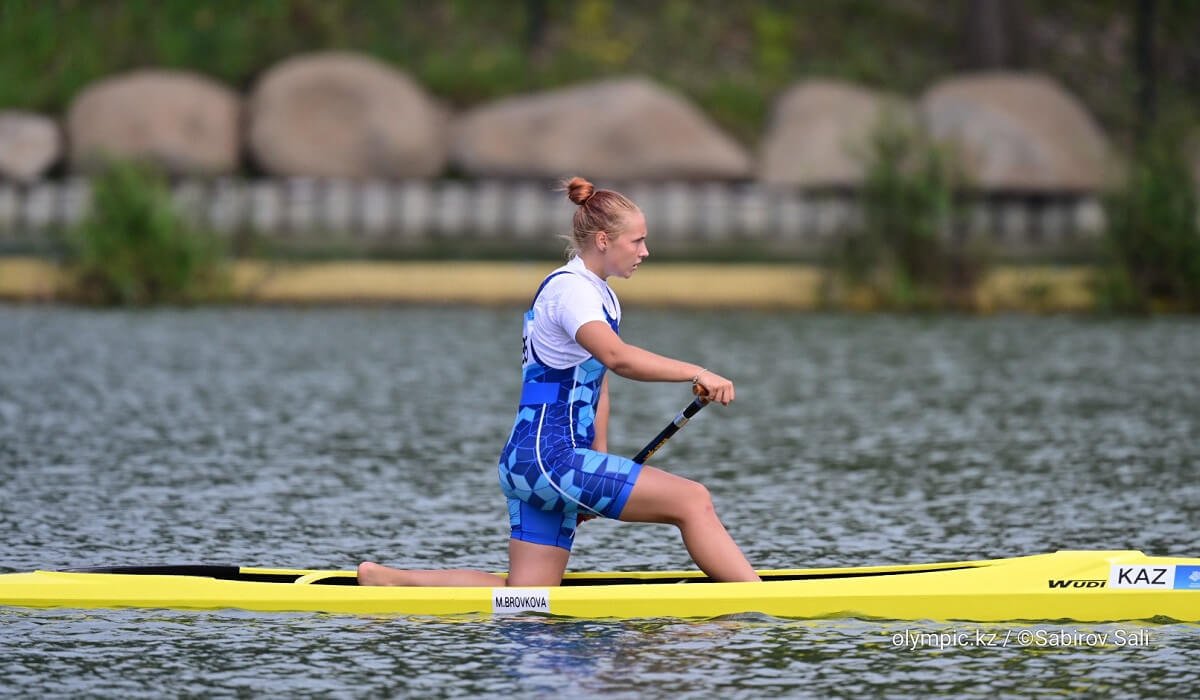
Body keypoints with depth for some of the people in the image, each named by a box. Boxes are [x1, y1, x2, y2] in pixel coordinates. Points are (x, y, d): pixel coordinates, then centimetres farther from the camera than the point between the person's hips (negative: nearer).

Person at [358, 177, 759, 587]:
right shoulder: (570, 288, -12)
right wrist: (696, 374, -37)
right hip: (546, 458, -10)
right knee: (692, 500, -15)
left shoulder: (601, 296, 20)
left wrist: (599, 470, 17)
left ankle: (386, 578, 10)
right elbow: (617, 357, -30)